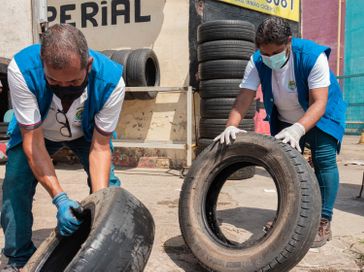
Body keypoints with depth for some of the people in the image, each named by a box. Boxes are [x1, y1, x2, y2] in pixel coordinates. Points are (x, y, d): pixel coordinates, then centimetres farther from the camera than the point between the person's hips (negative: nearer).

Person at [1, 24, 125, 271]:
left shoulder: (111, 80, -37)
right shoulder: (21, 69, -38)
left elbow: (100, 147, -28)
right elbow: (33, 141, -34)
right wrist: (59, 198, -43)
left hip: (87, 132, 0)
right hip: (35, 131, 1)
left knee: (108, 186, -15)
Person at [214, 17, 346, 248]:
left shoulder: (313, 56, -32)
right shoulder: (257, 62, -21)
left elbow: (318, 103, -37)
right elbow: (244, 98, -27)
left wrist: (298, 129, -54)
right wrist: (231, 126, -45)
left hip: (320, 115, -3)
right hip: (284, 119, 4)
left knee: (324, 160, -13)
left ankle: (323, 222, -1)